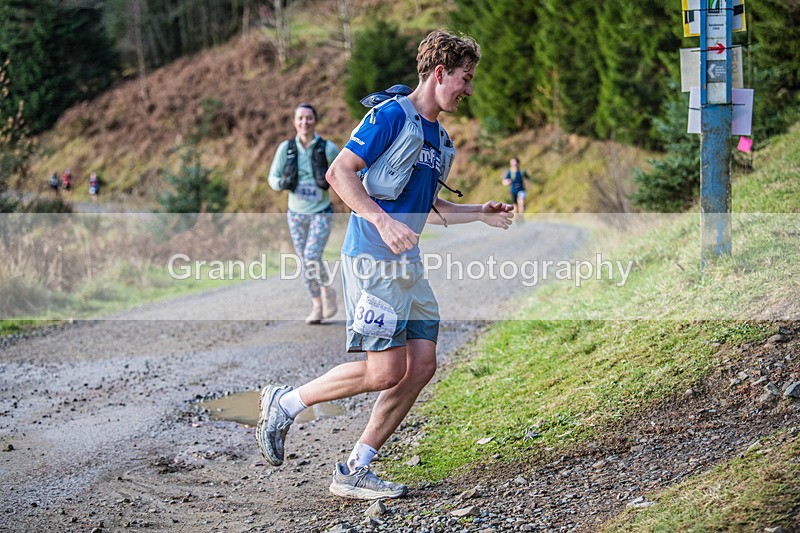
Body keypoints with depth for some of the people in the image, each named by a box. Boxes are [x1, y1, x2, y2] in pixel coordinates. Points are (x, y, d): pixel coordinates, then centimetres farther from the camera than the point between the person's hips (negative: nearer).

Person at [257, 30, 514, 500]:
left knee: (422, 365, 2)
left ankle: (355, 470, 9)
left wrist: (480, 213, 18)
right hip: (372, 260, -9)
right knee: (386, 370, -12)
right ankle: (284, 404, 6)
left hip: (408, 265, 9)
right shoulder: (391, 116, -8)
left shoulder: (441, 140, 19)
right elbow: (339, 173, -13)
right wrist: (382, 220, -25)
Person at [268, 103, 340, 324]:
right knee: (305, 263, 8)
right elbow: (273, 177, -1)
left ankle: (328, 290, 11)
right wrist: (281, 184, -23)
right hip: (296, 213, 3)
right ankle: (317, 306, 24)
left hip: (321, 212, -3)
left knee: (312, 259, -17)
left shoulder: (328, 148, -11)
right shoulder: (286, 148, -6)